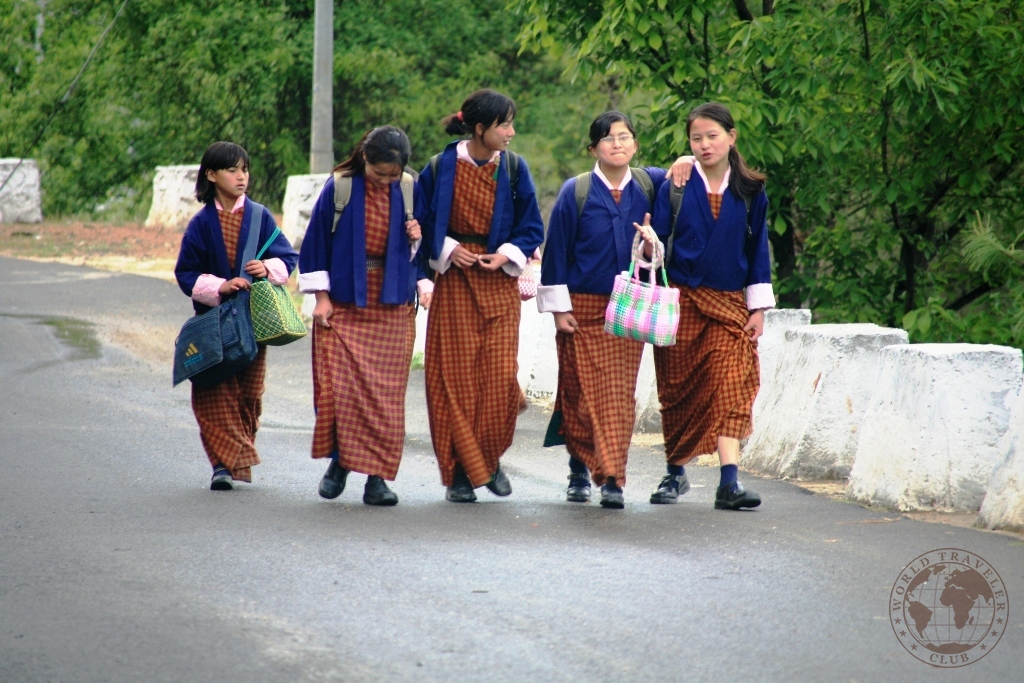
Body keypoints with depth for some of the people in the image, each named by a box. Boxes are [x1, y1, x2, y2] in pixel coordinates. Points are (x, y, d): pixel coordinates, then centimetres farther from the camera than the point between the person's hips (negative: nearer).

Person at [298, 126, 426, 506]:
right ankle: (339, 461, 13)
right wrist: (321, 297, -3)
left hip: (392, 309, 2)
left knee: (386, 395, -1)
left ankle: (377, 476, 3)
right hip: (343, 305, -1)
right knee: (339, 388, -8)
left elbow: (418, 253, 12)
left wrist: (417, 239, -11)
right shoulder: (339, 188, -4)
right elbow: (316, 242, 1)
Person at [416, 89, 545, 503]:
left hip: (499, 283, 1)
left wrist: (509, 254, -10)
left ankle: (489, 459, 16)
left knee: (500, 376, -5)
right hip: (454, 282, -1)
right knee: (455, 376, -2)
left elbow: (532, 228, 6)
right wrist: (447, 250, -10)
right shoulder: (441, 168, -4)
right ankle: (459, 472, 5)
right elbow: (421, 222, 4)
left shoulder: (514, 169, 1)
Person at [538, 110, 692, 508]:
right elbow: (556, 250, -1)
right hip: (583, 308, -2)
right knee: (581, 392, 2)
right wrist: (558, 308, -5)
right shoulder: (575, 192, -3)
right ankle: (580, 470, 19)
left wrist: (685, 163, -5)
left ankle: (612, 479, -5)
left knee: (620, 393, -4)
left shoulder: (649, 185, 3)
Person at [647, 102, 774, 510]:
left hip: (730, 306, 0)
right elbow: (658, 238, 0)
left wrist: (758, 308, 3)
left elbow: (758, 251, 7)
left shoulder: (750, 192, 4)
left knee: (731, 390, -12)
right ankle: (675, 472, 23)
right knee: (678, 389, 6)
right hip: (682, 302, 0)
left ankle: (729, 482, -19)